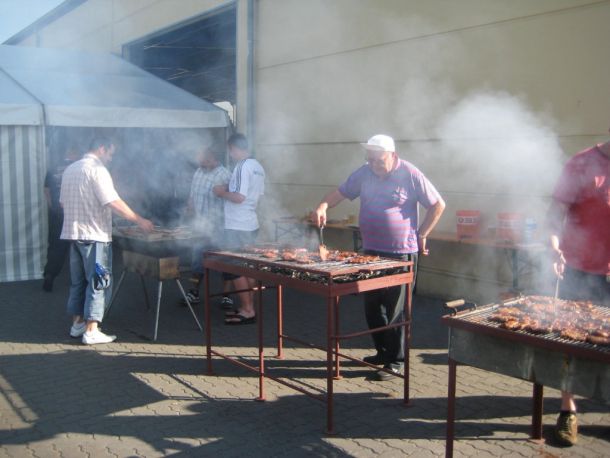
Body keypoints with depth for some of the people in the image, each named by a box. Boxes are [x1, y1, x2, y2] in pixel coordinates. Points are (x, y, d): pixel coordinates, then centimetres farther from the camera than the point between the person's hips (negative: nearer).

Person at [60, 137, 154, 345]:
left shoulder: (70, 169, 14)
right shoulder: (97, 169, -13)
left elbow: (63, 202, 19)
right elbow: (114, 203, -20)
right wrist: (140, 221, -15)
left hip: (73, 232, 8)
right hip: (94, 234, -8)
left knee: (78, 281, 16)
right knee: (98, 282, -3)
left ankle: (77, 323, 23)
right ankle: (91, 331, -3)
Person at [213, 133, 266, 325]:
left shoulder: (242, 167, -17)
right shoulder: (258, 166, 11)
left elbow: (239, 197, -24)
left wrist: (222, 193, -7)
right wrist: (230, 189, 17)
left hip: (237, 226, -9)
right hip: (251, 224, 9)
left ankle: (247, 311, 3)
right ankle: (248, 307, 22)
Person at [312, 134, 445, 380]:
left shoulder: (410, 175, -11)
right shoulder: (364, 173, 3)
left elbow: (438, 205, -4)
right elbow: (341, 192, 9)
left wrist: (421, 235, -5)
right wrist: (323, 206, -12)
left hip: (401, 253, -6)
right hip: (371, 251, 6)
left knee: (396, 310, 0)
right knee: (372, 306, 13)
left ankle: (395, 361, 10)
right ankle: (383, 351, 30)